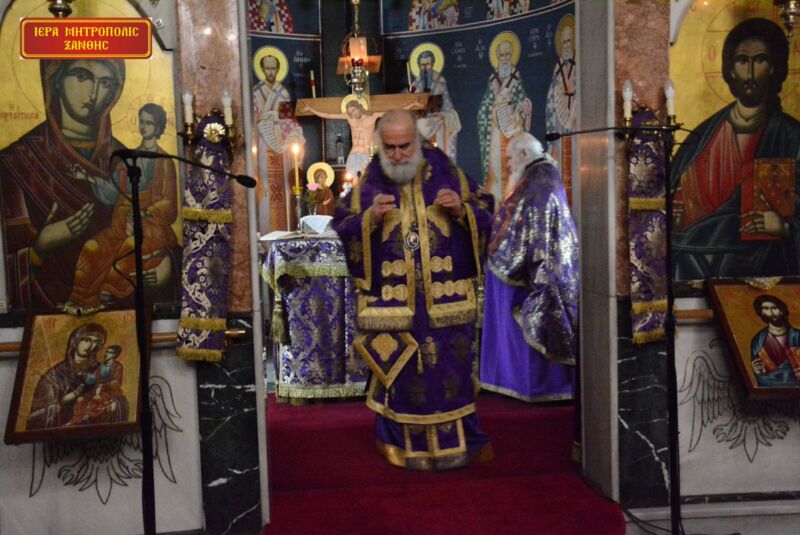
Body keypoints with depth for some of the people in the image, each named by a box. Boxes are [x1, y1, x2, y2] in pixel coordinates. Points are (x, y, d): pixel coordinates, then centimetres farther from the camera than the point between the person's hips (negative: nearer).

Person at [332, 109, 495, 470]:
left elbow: (485, 214, 7)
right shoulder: (368, 182, 3)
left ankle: (462, 438, 24)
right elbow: (341, 231, 0)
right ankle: (398, 441, 25)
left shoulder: (445, 172, 3)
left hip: (445, 301, 0)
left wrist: (462, 210, -13)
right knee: (398, 373, 8)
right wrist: (370, 217, -17)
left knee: (452, 369, 7)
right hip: (392, 302, 0)